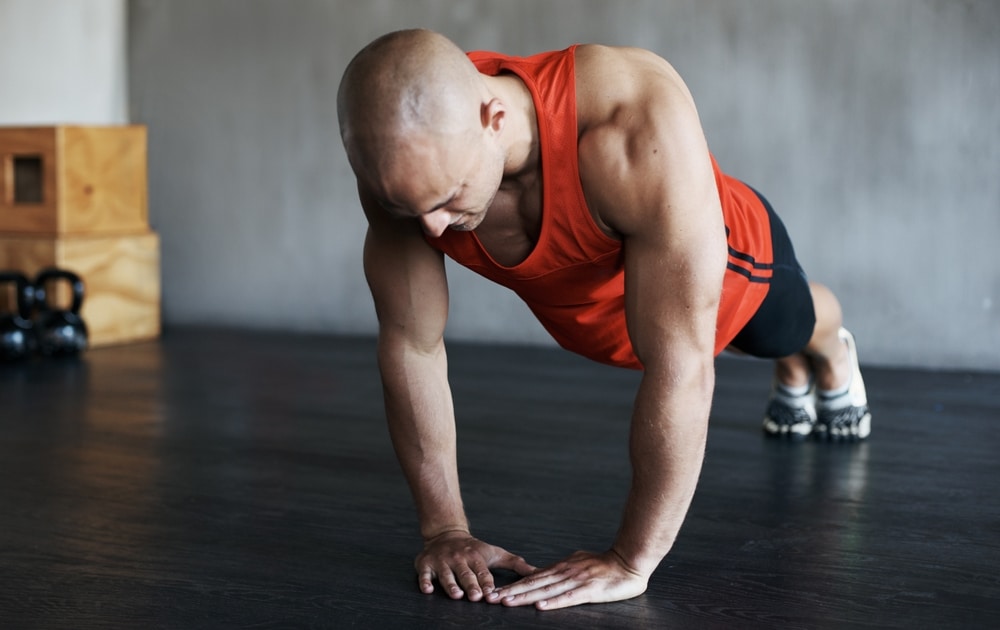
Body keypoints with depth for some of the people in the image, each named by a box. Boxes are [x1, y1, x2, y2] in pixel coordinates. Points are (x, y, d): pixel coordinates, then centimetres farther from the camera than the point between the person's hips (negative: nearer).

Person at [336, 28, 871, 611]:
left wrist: (630, 562, -44)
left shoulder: (639, 125, -51)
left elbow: (681, 361, -48)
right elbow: (410, 344, -27)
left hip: (728, 263, -3)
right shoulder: (406, 159, -36)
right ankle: (792, 373, 71)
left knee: (793, 325, 34)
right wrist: (446, 529, -27)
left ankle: (831, 352, 70)